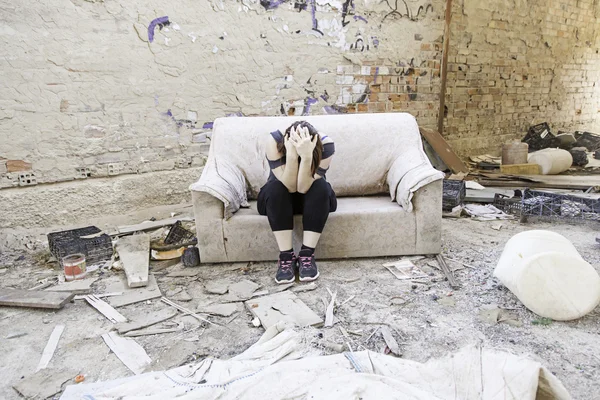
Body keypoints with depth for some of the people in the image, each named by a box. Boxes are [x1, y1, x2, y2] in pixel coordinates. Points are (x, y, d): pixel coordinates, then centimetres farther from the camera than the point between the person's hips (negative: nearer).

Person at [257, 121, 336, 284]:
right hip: (276, 199, 0)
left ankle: (307, 255, -28)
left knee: (321, 187, -32)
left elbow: (303, 188, -34)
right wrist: (291, 155, -47)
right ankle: (286, 256, -29)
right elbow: (289, 186, -33)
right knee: (275, 187, -33)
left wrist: (307, 156, -48)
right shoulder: (275, 141, -28)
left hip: (314, 200, 1)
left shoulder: (325, 144, -27)